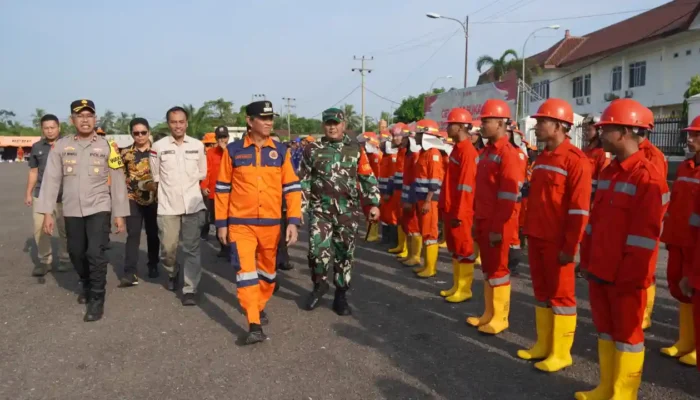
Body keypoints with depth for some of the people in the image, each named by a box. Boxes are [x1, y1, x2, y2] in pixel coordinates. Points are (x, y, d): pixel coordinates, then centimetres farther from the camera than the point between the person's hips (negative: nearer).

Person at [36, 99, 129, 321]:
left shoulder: (107, 146, -2)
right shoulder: (61, 146, 2)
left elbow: (117, 182, 0)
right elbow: (51, 179, 2)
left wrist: (120, 214, -1)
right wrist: (47, 212, -3)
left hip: (99, 208, -2)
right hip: (72, 211, 3)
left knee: (95, 252, -11)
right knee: (76, 253, 12)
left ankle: (97, 299, 3)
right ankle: (87, 285, 39)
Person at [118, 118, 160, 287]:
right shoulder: (126, 153, 4)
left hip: (154, 198, 0)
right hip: (133, 199, 0)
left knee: (153, 233, 10)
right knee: (133, 235, -4)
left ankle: (153, 266, 27)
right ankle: (130, 273, -6)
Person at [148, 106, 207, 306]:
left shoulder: (198, 146, 3)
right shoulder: (158, 146, -2)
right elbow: (154, 178, 8)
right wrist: (168, 190, 11)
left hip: (193, 205, 1)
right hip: (167, 206, 0)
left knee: (192, 248, 0)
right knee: (168, 248, 5)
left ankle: (190, 289, 8)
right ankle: (173, 273, 35)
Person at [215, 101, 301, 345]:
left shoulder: (280, 151, 1)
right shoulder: (233, 151, -2)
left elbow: (292, 187, 3)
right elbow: (222, 188, 4)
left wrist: (293, 221, -5)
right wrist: (221, 222, 4)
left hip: (271, 224, 2)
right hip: (240, 223, -2)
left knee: (267, 270, 16)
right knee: (245, 270, -8)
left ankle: (260, 307, 39)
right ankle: (255, 325, -3)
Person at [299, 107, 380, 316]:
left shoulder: (355, 149, 6)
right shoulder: (312, 149, 4)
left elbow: (368, 178, 7)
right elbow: (303, 180, 6)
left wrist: (374, 203, 1)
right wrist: (299, 207, 1)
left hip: (348, 211, 1)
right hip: (320, 209, -1)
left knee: (344, 253, 6)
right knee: (318, 249, -11)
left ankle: (340, 296, 21)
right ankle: (319, 284, 18)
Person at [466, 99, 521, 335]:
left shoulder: (508, 153, -14)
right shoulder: (486, 152, 13)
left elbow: (508, 196, -18)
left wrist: (498, 228, -19)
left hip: (498, 224, -8)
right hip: (483, 221, 8)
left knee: (498, 269, 1)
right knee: (487, 268, 14)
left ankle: (500, 318, 14)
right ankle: (489, 314, 26)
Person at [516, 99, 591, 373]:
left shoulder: (575, 160, -13)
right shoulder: (542, 158, 12)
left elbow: (579, 209, -16)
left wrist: (570, 246, -17)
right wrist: (528, 230, 13)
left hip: (557, 242, -8)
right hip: (536, 238, 8)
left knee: (561, 295, 4)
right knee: (542, 292, 15)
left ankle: (561, 353, 16)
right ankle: (543, 345, 27)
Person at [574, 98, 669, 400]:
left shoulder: (648, 177, -16)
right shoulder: (608, 173, 10)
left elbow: (645, 235, -18)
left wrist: (630, 275, -16)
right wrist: (590, 261, 13)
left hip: (627, 277, -8)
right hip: (600, 270, 8)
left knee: (627, 333, 8)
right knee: (606, 329, 18)